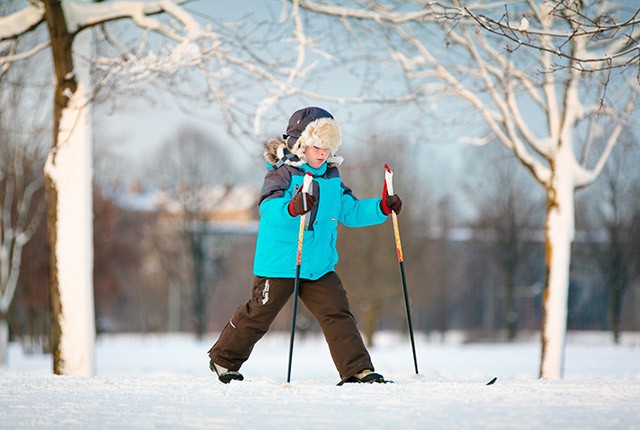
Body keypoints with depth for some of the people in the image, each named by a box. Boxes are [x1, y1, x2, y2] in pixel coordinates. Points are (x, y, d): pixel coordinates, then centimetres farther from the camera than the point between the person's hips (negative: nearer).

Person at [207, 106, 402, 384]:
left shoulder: (331, 178, 9)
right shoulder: (282, 173, -13)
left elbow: (350, 211, 16)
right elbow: (269, 207, -31)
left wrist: (381, 207, 0)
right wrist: (292, 208, -52)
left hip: (319, 266, 5)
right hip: (279, 264, -5)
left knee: (337, 314, -5)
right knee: (258, 314, 7)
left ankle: (357, 370, -5)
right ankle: (223, 359, 27)